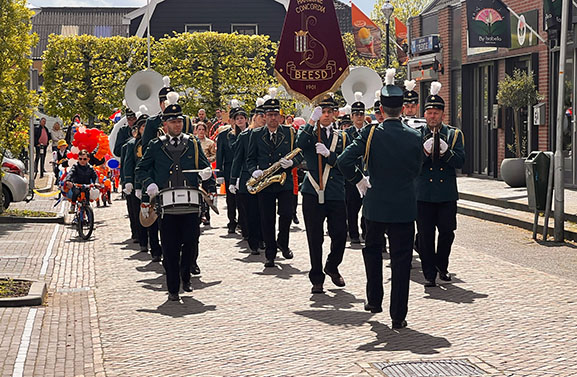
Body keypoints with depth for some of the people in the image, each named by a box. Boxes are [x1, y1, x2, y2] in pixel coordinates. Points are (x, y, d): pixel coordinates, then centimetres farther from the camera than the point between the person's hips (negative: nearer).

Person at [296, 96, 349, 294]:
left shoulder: (342, 137, 14)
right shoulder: (309, 132, 7)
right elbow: (300, 144, -17)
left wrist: (328, 154, -13)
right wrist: (312, 122, -26)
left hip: (336, 194, 2)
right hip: (313, 194, -2)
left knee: (340, 235, 0)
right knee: (315, 238, 1)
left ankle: (332, 267, 28)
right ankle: (317, 279, 13)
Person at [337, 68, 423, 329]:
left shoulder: (371, 133, -9)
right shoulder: (414, 137, -4)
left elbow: (344, 161, -16)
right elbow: (416, 170, 7)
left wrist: (359, 180, -1)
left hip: (376, 204, 0)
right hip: (405, 207, 0)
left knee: (373, 251, 23)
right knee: (401, 259, 4)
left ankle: (374, 301, 30)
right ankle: (398, 316, 5)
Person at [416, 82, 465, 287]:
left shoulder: (455, 134, 8)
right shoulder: (416, 135, 6)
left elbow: (460, 162, -2)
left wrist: (445, 151, -19)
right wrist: (424, 151, -19)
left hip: (447, 194, 1)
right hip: (423, 194, -1)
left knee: (447, 232, 4)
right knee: (425, 235, 0)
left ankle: (442, 266, 26)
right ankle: (430, 274, 9)